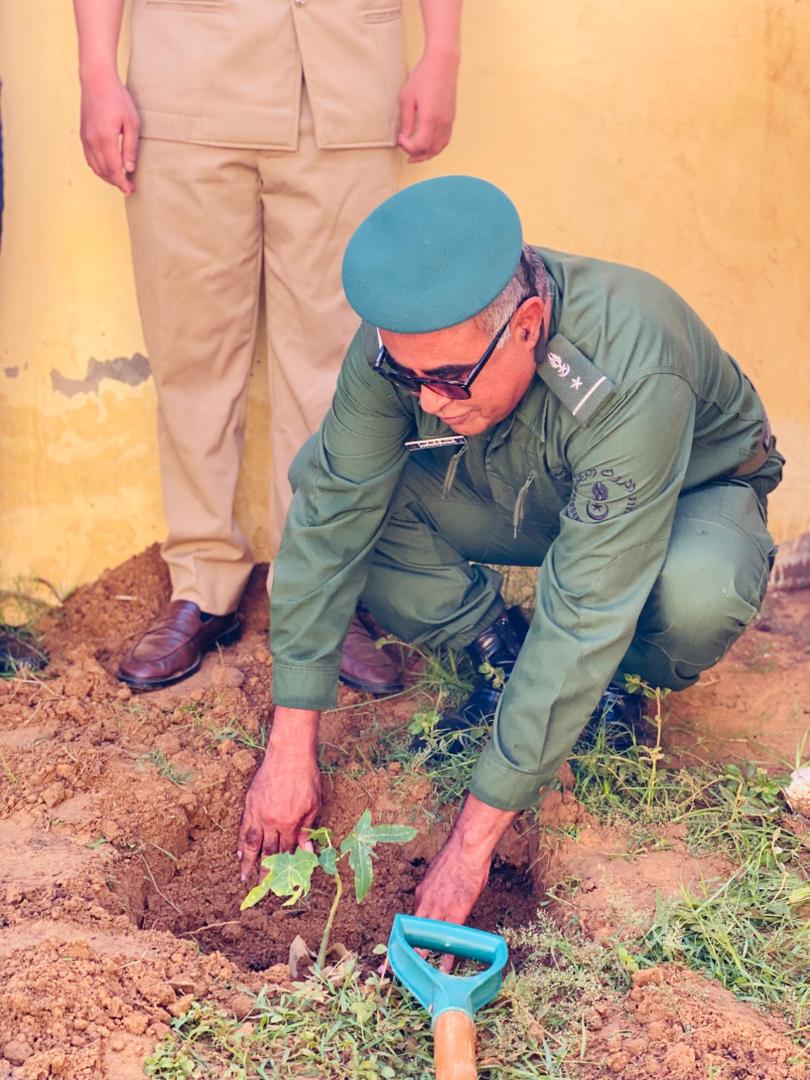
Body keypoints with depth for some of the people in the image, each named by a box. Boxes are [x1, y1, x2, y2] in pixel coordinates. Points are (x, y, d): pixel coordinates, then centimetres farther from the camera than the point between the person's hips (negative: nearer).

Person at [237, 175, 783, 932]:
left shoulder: (631, 379, -42)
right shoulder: (410, 336, -29)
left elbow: (582, 620, -42)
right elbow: (329, 518, -24)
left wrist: (471, 842, -38)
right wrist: (289, 749, -26)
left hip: (692, 491, -3)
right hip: (519, 496, 4)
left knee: (698, 592, -40)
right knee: (325, 479, -21)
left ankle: (632, 682, -3)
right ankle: (492, 649, 0)